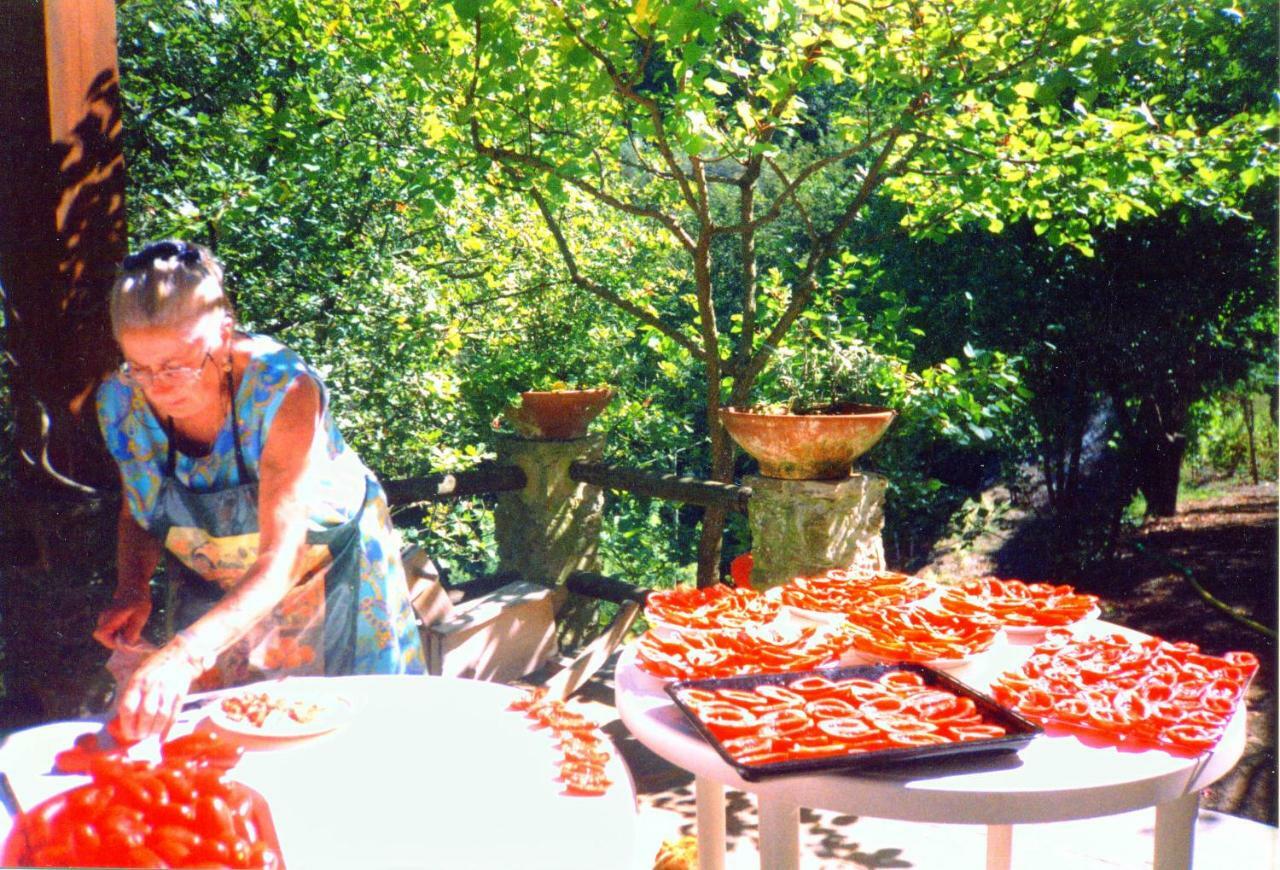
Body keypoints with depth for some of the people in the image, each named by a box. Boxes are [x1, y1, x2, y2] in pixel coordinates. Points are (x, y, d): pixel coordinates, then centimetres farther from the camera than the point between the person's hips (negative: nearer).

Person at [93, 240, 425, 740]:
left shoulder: (282, 389, -34)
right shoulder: (123, 402, -19)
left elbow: (283, 559, -40)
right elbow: (136, 512, 2)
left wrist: (186, 652, -54)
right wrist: (132, 590, -19)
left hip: (330, 574, -3)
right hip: (215, 588, 4)